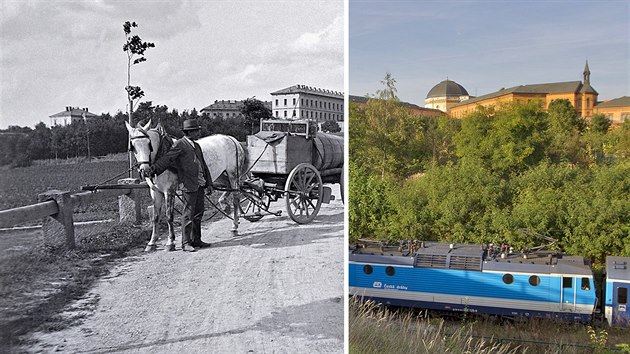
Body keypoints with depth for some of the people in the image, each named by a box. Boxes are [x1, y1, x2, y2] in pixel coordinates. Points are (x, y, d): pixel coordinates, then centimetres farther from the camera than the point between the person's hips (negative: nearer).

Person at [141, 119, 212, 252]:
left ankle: (196, 240, 22)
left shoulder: (197, 146, 19)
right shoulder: (179, 145, -6)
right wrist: (151, 170, -26)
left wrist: (208, 183, 21)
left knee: (198, 213, 12)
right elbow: (166, 159, -15)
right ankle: (186, 243, 4)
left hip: (200, 185, 8)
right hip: (189, 185, -8)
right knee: (188, 214, -3)